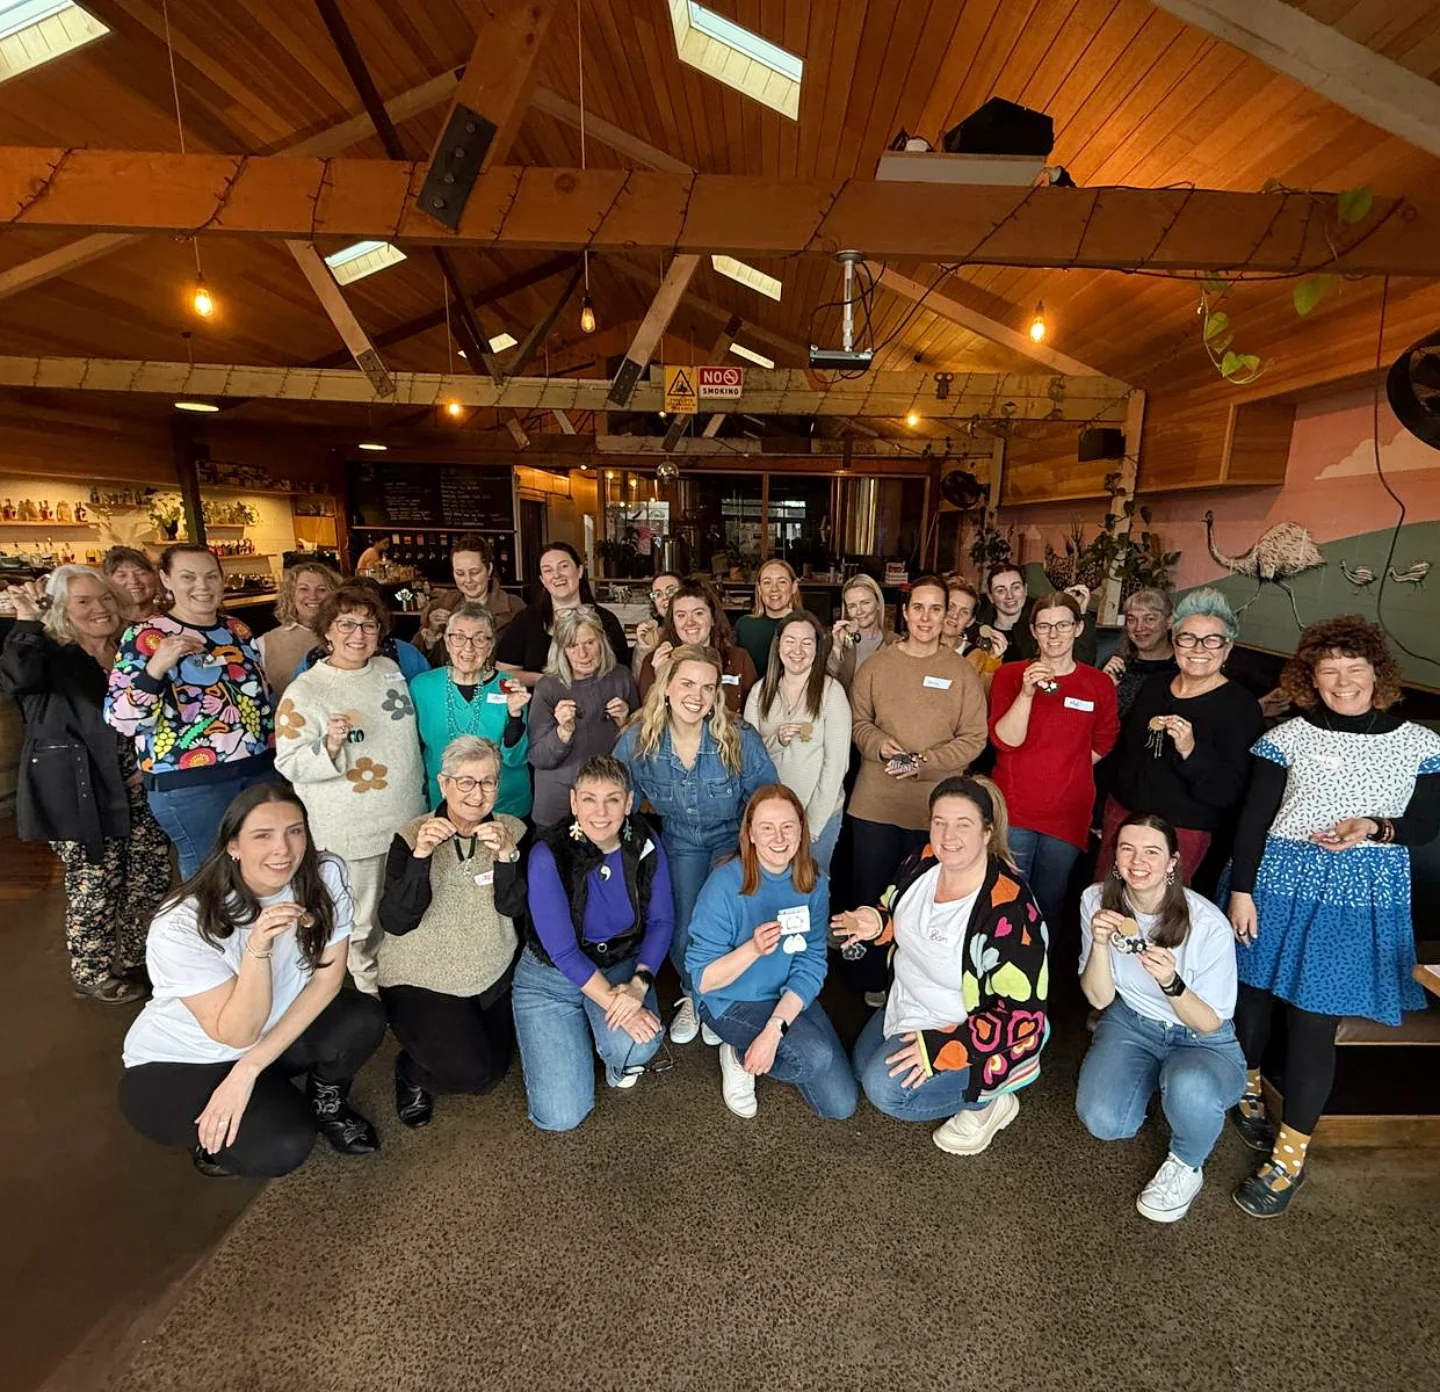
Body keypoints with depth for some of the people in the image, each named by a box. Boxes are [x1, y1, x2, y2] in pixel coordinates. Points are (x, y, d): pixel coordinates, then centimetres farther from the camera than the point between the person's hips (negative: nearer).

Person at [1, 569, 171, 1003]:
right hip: (82, 797, -5)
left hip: (138, 793, 5)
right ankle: (93, 974, 27)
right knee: (94, 888, 6)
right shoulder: (51, 657, -5)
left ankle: (135, 960, 32)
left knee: (150, 881, 11)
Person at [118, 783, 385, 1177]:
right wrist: (258, 947, -44)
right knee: (283, 1147, -27)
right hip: (176, 1066, -4)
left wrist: (247, 1070, -21)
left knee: (364, 1019, -25)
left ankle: (325, 1102, 7)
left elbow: (327, 978, -15)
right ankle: (210, 1135, 7)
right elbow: (237, 1034, -27)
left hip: (275, 1033, 4)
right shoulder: (183, 926, -29)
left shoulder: (325, 875, -20)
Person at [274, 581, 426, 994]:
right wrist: (330, 746, -31)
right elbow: (289, 764, -13)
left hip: (409, 819, 5)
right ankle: (372, 994, 33)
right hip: (353, 832, -5)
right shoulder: (304, 692, -11)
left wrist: (420, 798, 17)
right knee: (363, 925, 9)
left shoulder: (390, 669, 5)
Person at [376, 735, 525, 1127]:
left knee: (492, 1071, 13)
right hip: (421, 979, -3)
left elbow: (513, 908, -16)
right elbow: (395, 923, -22)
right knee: (468, 1072, -18)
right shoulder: (412, 837, -13)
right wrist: (420, 856, -35)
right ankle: (411, 1070, 14)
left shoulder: (511, 831, -7)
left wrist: (505, 855, -33)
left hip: (492, 975, 4)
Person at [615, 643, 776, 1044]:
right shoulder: (637, 740, -22)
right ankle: (692, 995, 35)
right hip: (681, 842, 2)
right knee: (683, 936, -2)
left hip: (734, 839, -1)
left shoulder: (739, 739, -27)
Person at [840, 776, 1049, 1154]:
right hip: (908, 1006, 8)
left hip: (968, 1030, -7)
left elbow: (1024, 1014, -29)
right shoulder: (925, 861, -14)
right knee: (863, 1064, 20)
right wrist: (876, 923, -15)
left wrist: (940, 1047, -31)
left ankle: (987, 1102, 2)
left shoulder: (1008, 909, -33)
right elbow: (899, 916, 8)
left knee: (886, 1088, -21)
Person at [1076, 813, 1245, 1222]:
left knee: (1189, 1089, -36)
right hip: (1131, 1023, 3)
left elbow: (1210, 1023, -14)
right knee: (1103, 1122, -20)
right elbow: (1099, 999, -9)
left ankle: (1186, 1165, 0)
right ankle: (1154, 1081, 16)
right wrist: (1100, 944, -28)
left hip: (1203, 1042, -2)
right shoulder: (1097, 900, -15)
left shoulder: (1207, 924, -24)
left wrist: (1171, 982, -35)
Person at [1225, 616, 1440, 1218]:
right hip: (1279, 886, 0)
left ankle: (1289, 1155, 16)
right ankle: (1246, 1087, 40)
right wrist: (1241, 891, -7)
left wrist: (1374, 827, -15)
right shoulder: (1287, 737, -2)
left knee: (1314, 1021, 1)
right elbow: (1253, 820, -3)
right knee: (1254, 993, 12)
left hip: (1362, 902, 0)